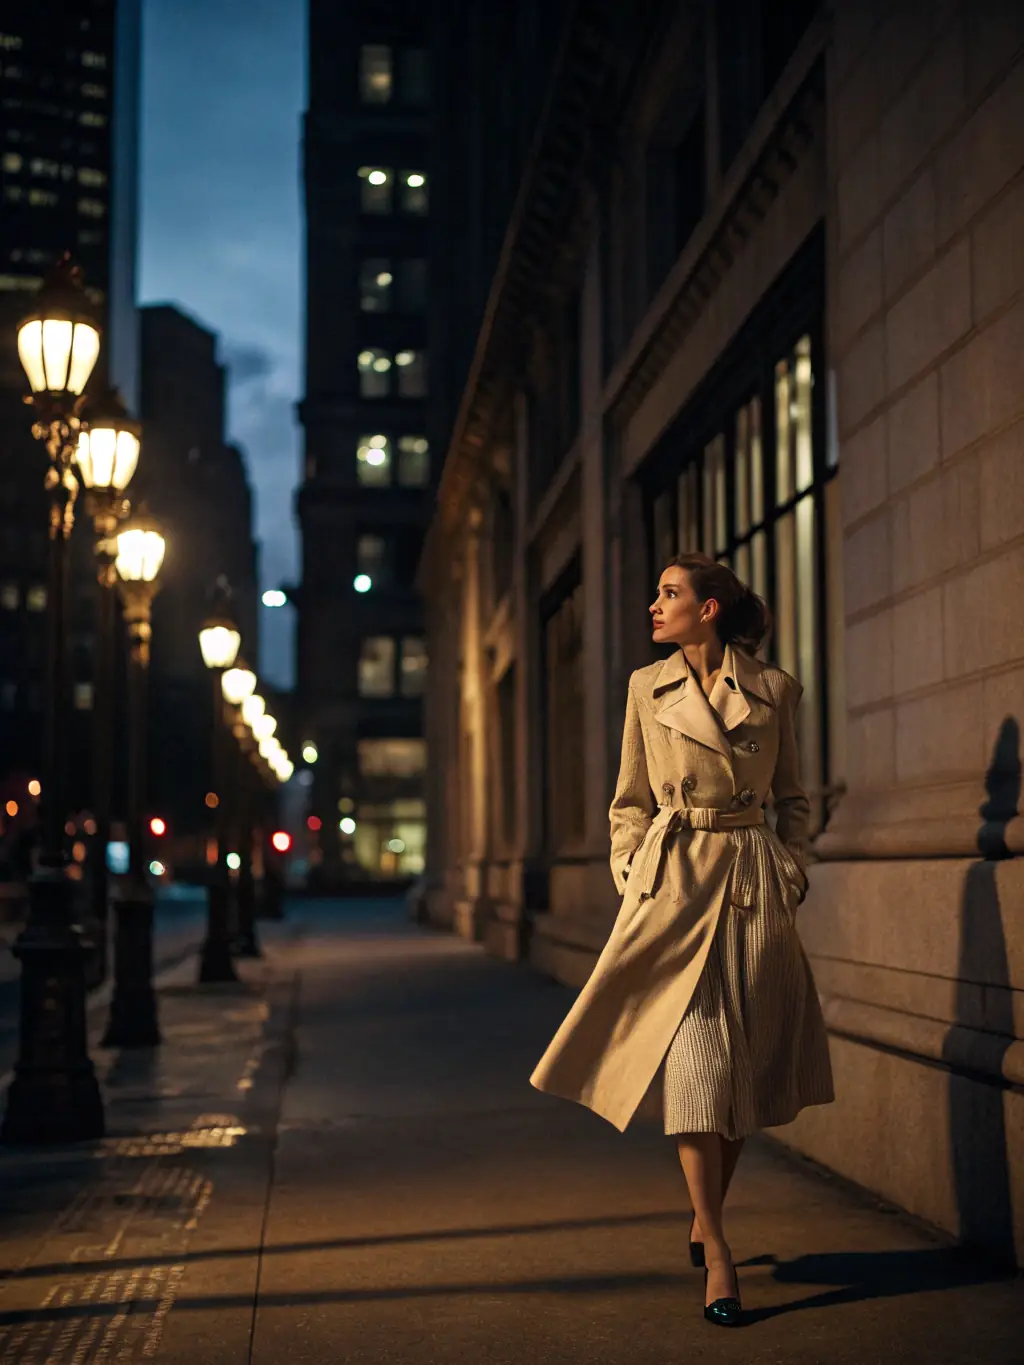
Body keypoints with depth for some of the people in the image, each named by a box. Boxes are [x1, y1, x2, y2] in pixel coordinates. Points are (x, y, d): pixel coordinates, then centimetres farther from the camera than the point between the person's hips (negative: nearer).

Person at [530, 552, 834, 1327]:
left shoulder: (774, 689, 5)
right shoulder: (648, 688, 7)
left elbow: (793, 798, 12)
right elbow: (631, 801, 12)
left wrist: (792, 876, 2)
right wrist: (631, 877, 2)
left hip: (753, 886, 1)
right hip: (673, 882, -1)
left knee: (744, 1060, 6)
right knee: (693, 1059, -8)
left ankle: (706, 1217, 25)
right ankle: (716, 1249, -4)